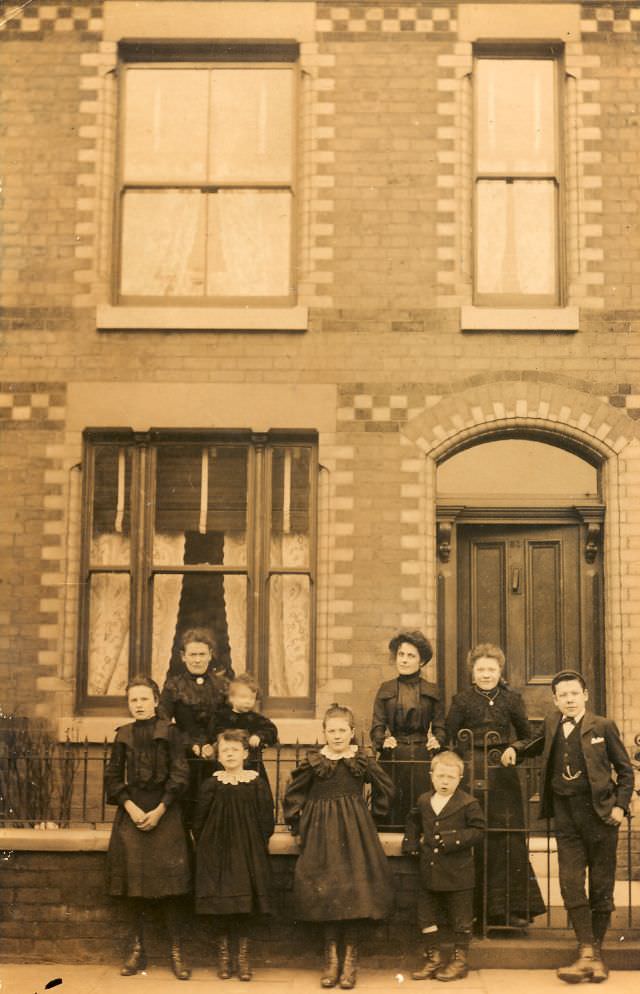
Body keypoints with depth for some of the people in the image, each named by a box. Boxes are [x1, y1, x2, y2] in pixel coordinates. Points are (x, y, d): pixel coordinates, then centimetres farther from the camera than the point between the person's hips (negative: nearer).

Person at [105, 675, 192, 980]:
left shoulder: (169, 732, -1)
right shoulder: (123, 735, 8)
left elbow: (179, 775, -4)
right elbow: (113, 777, 7)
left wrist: (159, 810, -12)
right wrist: (130, 807, -8)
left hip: (164, 813, -3)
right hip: (132, 812, 3)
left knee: (170, 882, -5)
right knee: (136, 884, 5)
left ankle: (177, 952, 1)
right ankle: (137, 949, 14)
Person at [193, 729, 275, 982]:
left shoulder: (257, 783, -1)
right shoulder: (211, 784, 0)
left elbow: (266, 819, 2)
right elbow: (199, 819, 4)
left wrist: (259, 845, -1)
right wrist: (203, 845, 1)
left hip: (248, 851, 0)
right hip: (217, 851, 0)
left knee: (246, 900, 1)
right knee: (219, 900, 2)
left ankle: (243, 954, 13)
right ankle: (223, 952, 17)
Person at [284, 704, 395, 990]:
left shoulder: (362, 760, -1)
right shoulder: (313, 762, -2)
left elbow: (386, 789, 10)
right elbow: (292, 794, 7)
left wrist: (370, 814, 6)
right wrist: (298, 824, 3)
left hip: (354, 833, 0)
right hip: (322, 835, 0)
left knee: (354, 892, -1)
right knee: (325, 893, 2)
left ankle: (350, 959, 9)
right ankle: (331, 958, 12)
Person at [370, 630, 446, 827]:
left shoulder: (431, 691, 10)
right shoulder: (385, 689, 10)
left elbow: (439, 726, 9)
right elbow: (377, 726, 5)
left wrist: (437, 740, -12)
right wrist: (383, 741, -15)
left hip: (422, 758, 0)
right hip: (393, 758, 0)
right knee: (393, 811, -4)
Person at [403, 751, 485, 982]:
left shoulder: (468, 804, -10)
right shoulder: (423, 801, 7)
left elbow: (477, 831, -10)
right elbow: (414, 822, 25)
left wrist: (454, 839, -21)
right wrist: (411, 842, 11)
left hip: (457, 874, -5)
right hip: (429, 873, 5)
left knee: (460, 919, 6)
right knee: (427, 916, 10)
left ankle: (460, 960, 19)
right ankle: (433, 958, 23)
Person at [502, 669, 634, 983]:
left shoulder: (603, 727, 0)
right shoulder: (552, 725, 11)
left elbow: (625, 769, 5)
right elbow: (540, 745, 32)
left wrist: (620, 805, -5)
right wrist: (516, 750, 13)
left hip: (599, 811, -3)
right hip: (566, 814, 3)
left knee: (601, 885, 4)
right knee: (571, 883, -6)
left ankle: (597, 951, 14)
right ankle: (586, 954, -4)